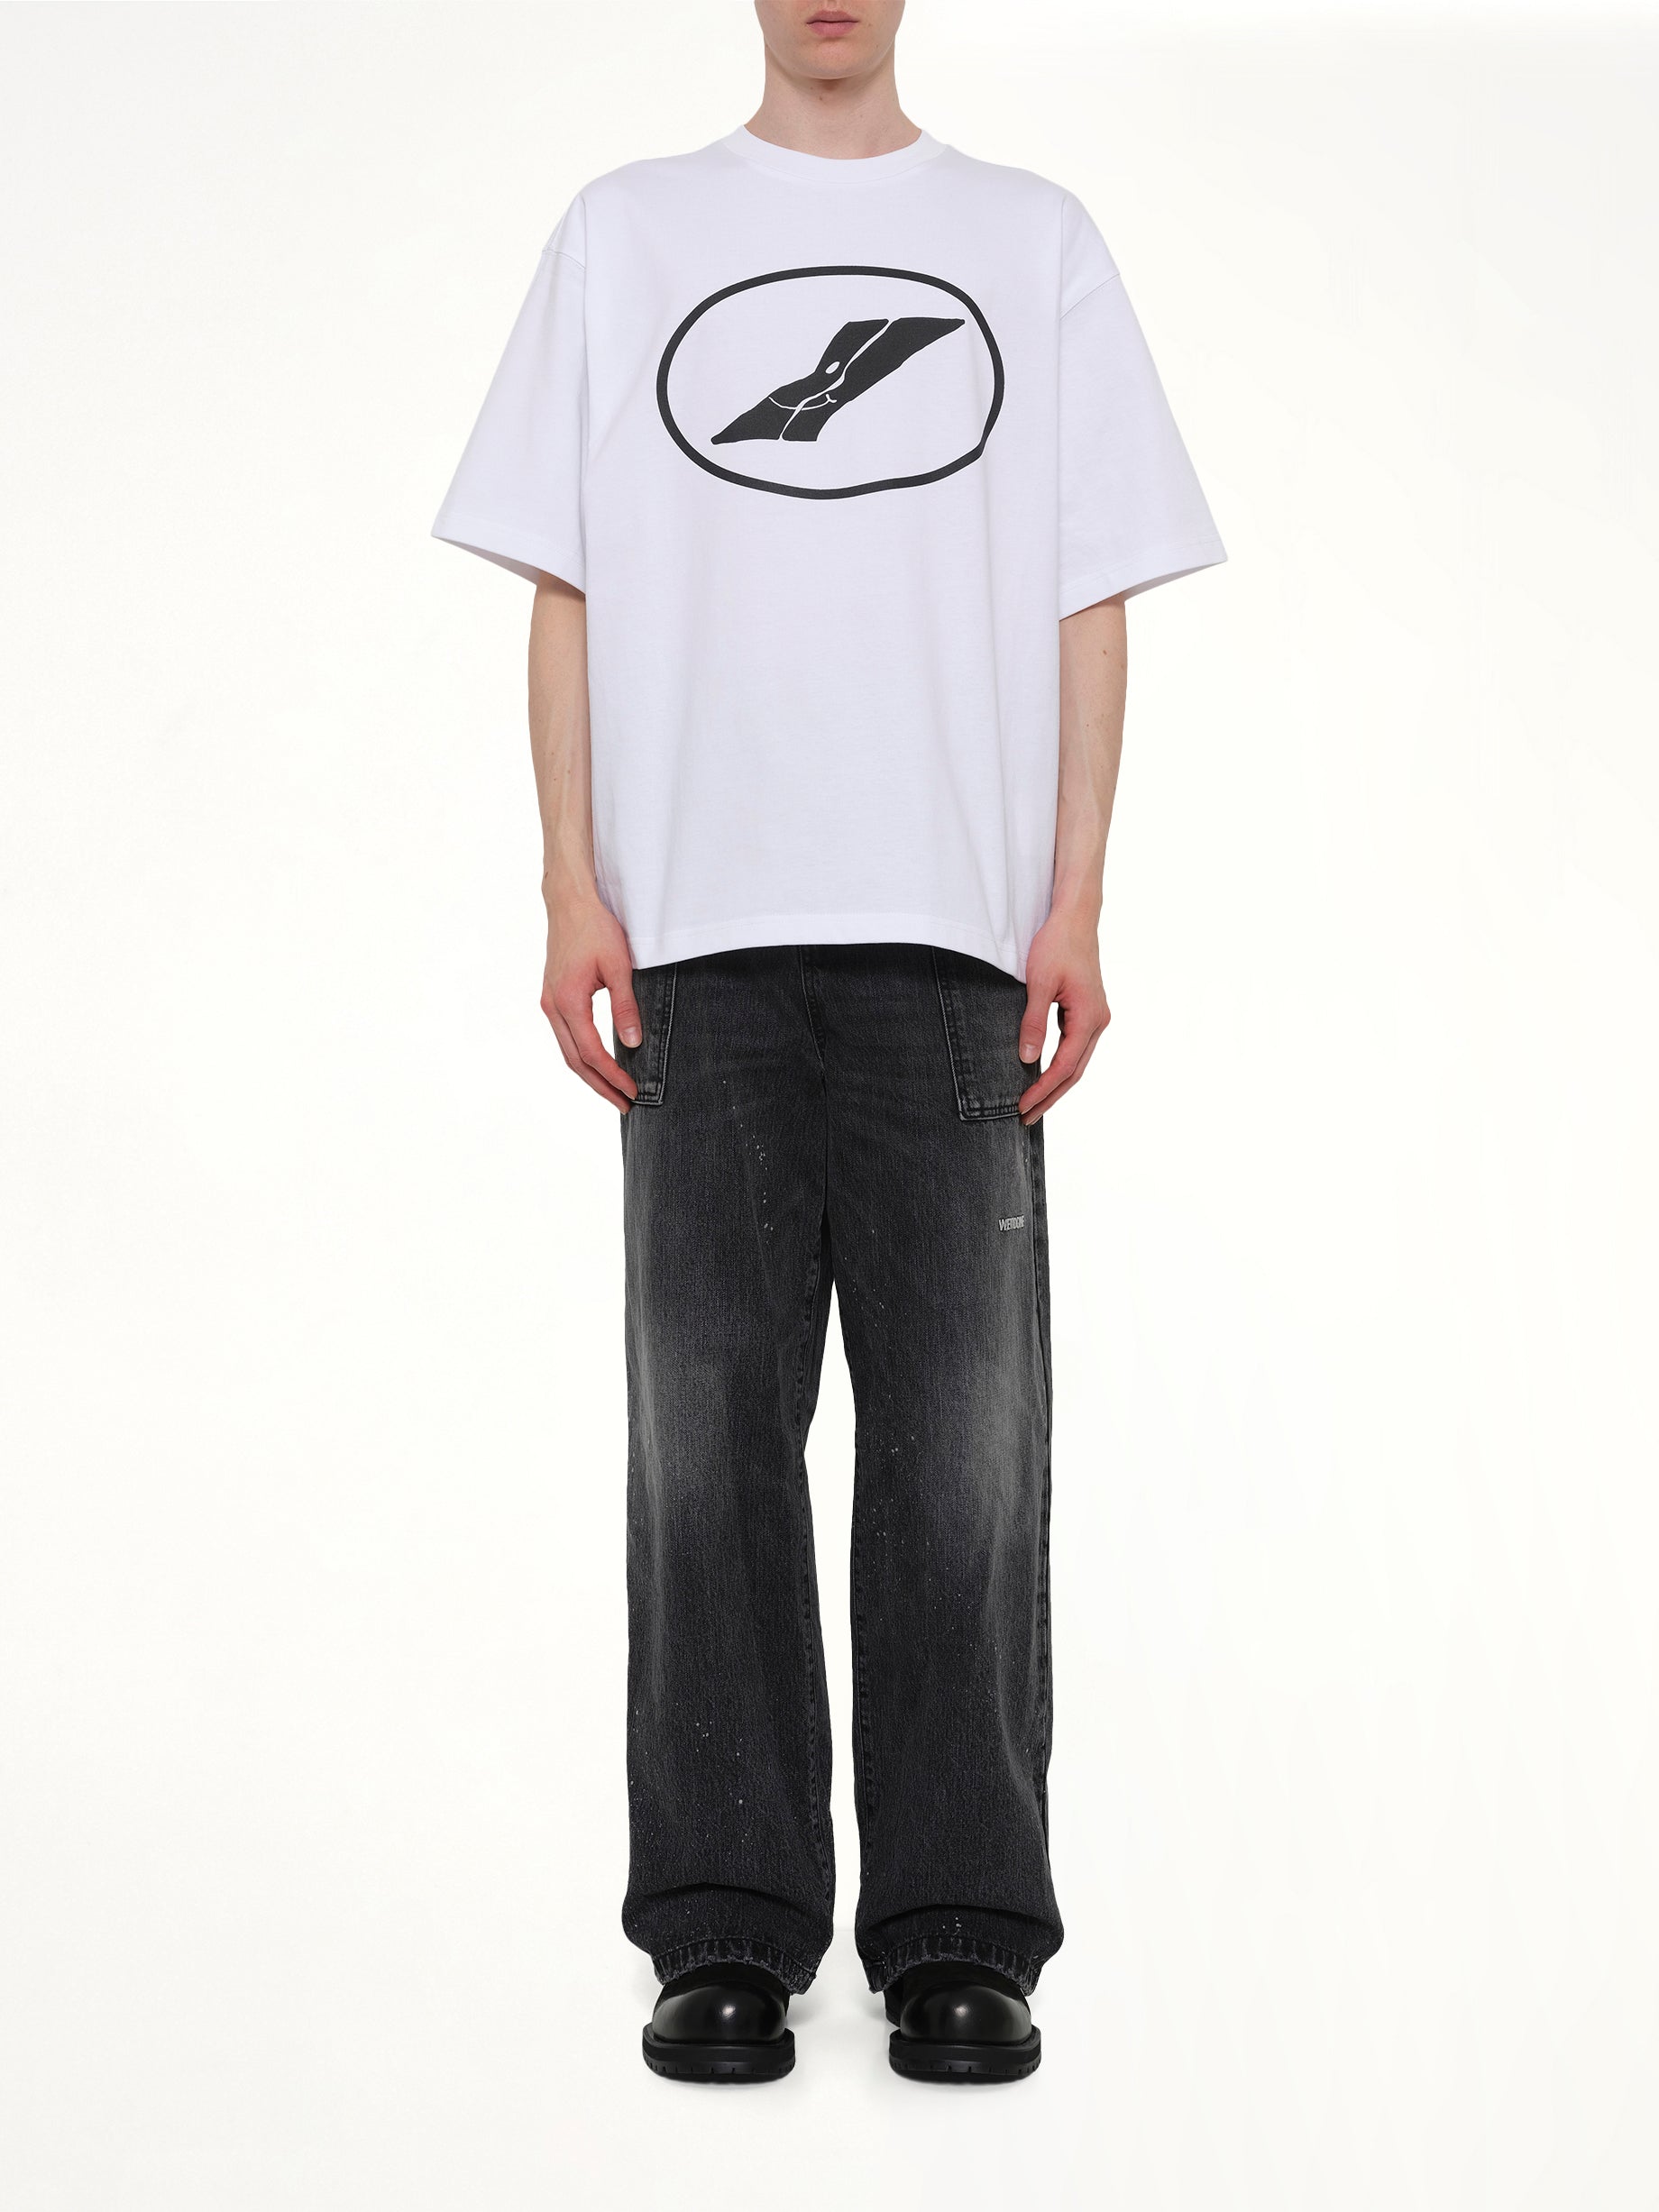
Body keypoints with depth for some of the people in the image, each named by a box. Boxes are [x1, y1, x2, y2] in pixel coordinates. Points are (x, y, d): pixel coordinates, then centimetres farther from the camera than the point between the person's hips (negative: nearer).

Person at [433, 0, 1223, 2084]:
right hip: (704, 933, 0)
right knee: (710, 1428, 1)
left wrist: (1074, 908, -2)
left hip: (957, 934, 0)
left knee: (961, 1442, -1)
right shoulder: (625, 235, 14)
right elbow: (566, 589, 9)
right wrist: (574, 894, -2)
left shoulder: (1035, 243, 13)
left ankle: (958, 1933, 9)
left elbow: (1089, 605, 8)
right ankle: (726, 1934, 10)